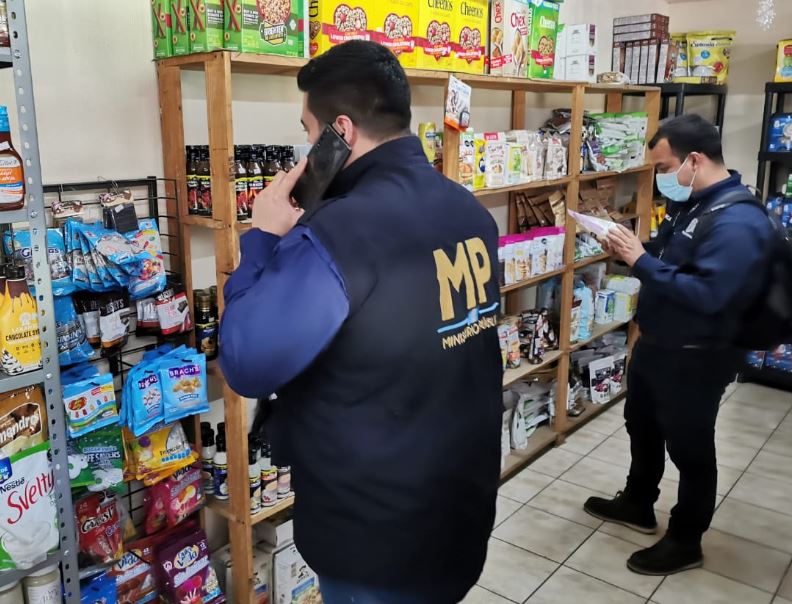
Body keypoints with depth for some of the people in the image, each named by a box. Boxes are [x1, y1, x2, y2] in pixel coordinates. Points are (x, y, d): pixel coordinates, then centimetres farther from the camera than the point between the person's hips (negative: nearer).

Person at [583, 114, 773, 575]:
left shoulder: (738, 222, -26)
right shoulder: (691, 204, 6)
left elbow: (707, 294, -33)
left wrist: (642, 262, -28)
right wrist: (633, 250, -4)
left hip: (695, 360, -10)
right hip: (655, 344, 10)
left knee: (690, 450, 9)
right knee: (641, 428, 24)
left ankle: (685, 542, 29)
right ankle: (638, 505, 46)